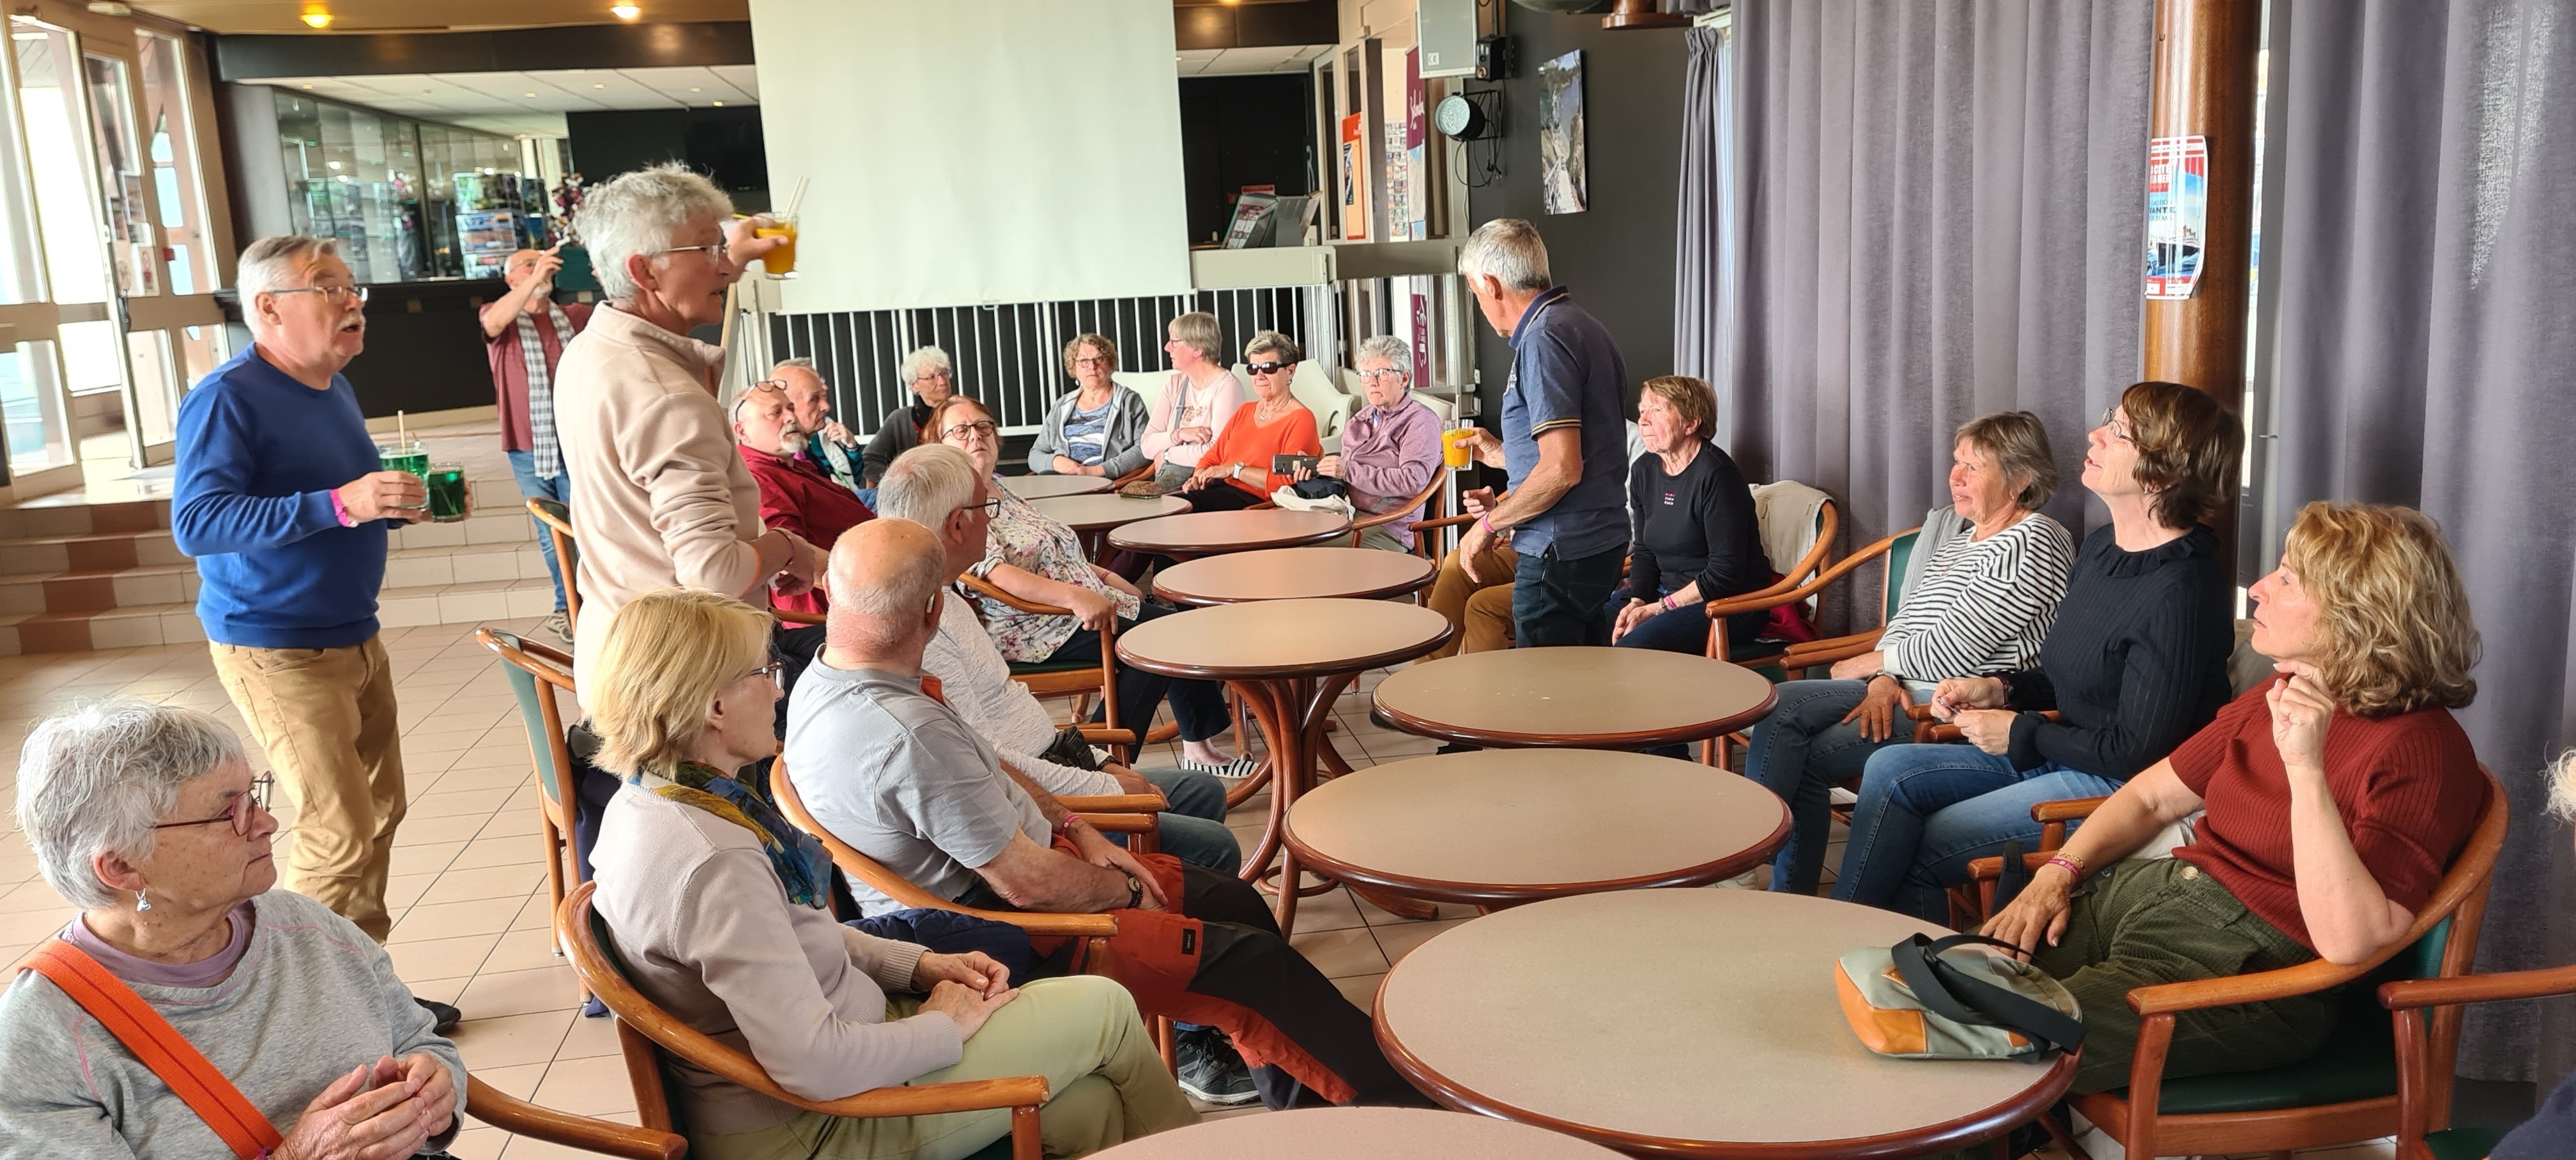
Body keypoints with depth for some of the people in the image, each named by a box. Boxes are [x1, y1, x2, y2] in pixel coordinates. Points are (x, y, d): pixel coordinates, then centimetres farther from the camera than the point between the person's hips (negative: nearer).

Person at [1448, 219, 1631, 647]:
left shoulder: (1544, 339, -17)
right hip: (1601, 541, 10)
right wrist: (1501, 454, 31)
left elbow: (1562, 469, -24)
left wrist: (1489, 524, -12)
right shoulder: (1581, 325, 15)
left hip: (1562, 551, -10)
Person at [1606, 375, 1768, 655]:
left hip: (1730, 604, -8)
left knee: (1630, 650, -30)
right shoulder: (1644, 470, 7)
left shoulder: (1715, 474, -18)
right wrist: (1637, 601, -6)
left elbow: (1725, 571, -20)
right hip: (1669, 592, 8)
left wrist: (1659, 608, -17)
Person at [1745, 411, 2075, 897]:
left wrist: (1866, 664, -3)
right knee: (1779, 706, -10)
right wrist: (1884, 678, -6)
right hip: (1905, 689, 9)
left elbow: (1950, 652, -17)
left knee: (1806, 758, -20)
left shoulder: (2033, 545, -12)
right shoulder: (1955, 529, 18)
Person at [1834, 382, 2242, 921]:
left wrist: (2019, 734, -11)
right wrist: (2001, 690, 1)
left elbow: (2136, 752, -22)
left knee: (1924, 846, -12)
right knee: (1890, 769, -1)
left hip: (2121, 788, -10)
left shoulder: (2182, 592, -22)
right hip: (2066, 754, 10)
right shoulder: (2100, 548, 8)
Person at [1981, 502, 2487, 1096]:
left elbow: (2349, 941, -25)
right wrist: (2058, 873, 3)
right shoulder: (2278, 696, 12)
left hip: (2251, 963, -8)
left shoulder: (2420, 749, -14)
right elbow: (2149, 797, 20)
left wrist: (2306, 769, -30)